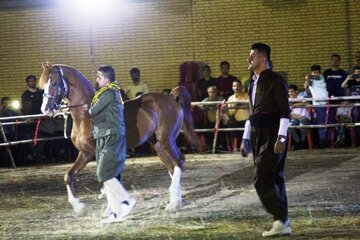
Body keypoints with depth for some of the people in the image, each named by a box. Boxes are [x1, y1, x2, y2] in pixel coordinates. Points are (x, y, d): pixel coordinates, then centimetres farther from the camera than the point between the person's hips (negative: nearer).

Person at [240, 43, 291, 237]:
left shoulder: (275, 81, -9)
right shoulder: (254, 83, 15)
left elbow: (285, 111, -14)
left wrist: (281, 138, -21)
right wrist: (245, 139, 18)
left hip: (272, 136, -8)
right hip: (258, 136, 8)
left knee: (262, 179, -13)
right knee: (273, 180, 8)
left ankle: (281, 220, -5)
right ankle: (283, 224, 12)